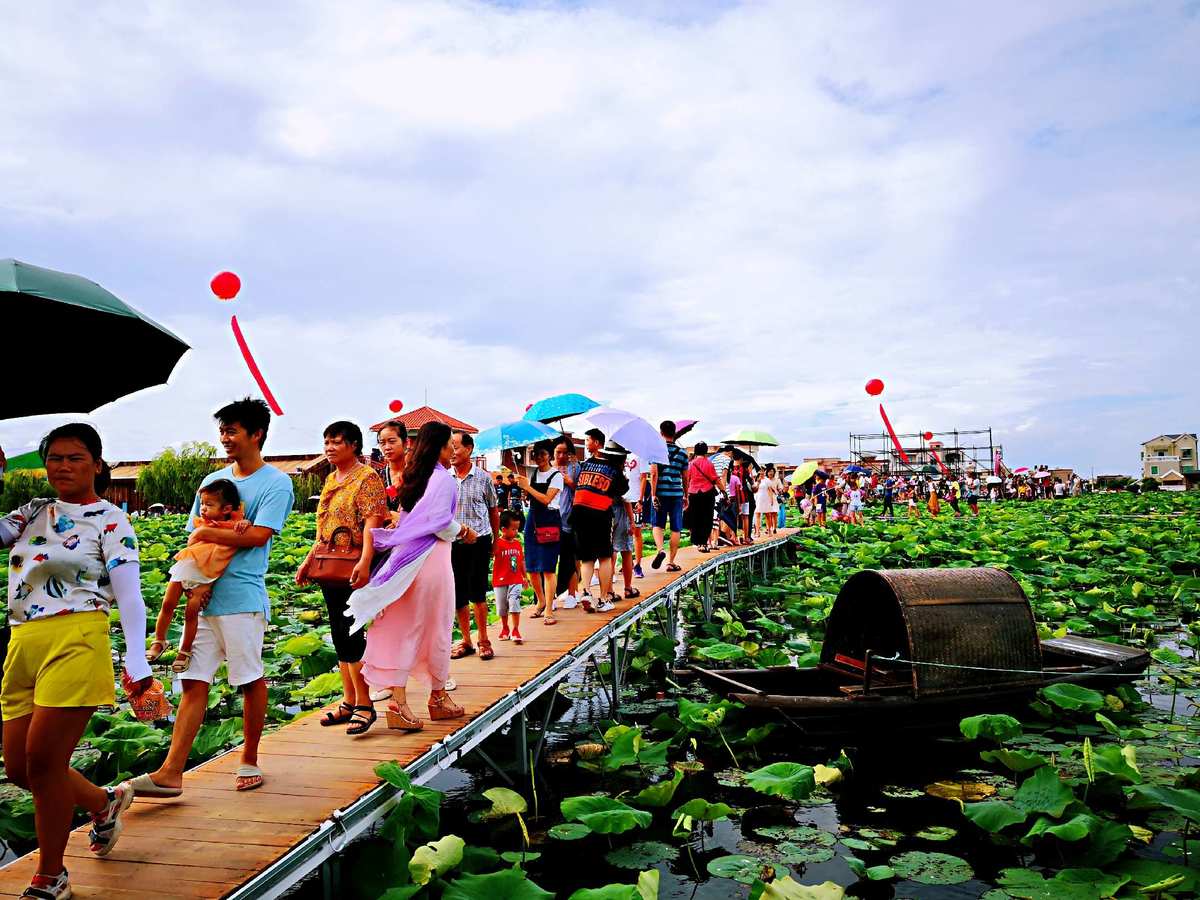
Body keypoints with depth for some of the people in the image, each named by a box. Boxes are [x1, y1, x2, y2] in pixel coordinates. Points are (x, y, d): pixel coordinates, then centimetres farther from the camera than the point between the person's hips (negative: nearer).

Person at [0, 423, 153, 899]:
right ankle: (106, 801, 35)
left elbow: (129, 596, -5)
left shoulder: (110, 521, 0)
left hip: (74, 642, -7)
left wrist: (136, 660, -13)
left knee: (42, 761, -7)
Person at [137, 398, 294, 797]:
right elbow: (194, 537, 15)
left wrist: (209, 534, -8)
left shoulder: (275, 483, -3)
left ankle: (250, 761, 18)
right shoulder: (212, 480, 17)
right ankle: (171, 773, 4)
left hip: (242, 596, -6)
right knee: (194, 682, 4)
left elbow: (258, 536, -14)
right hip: (203, 596, 6)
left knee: (251, 681, 3)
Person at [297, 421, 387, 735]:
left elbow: (372, 523, -19)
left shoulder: (367, 478, -9)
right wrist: (309, 561, 19)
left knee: (350, 634, -9)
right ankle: (349, 701, 20)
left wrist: (365, 561, -31)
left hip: (354, 570, -9)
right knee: (339, 635, 12)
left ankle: (364, 704, 0)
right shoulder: (330, 479, 17)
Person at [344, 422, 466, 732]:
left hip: (406, 556, 7)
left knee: (403, 630, 4)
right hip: (432, 557, -7)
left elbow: (405, 522, 16)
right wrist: (464, 532, -1)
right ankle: (438, 697, 22)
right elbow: (440, 521, -16)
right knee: (436, 628, 7)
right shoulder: (444, 479, -10)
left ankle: (398, 701, 0)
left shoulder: (413, 478, 14)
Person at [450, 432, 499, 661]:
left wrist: (495, 541, 10)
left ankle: (483, 641, 13)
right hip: (452, 543, 2)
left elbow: (494, 511, 9)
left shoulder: (483, 478, 0)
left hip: (479, 541, -2)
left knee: (477, 592, 1)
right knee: (458, 594, 7)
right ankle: (466, 641, 20)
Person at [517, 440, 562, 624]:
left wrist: (528, 487, -13)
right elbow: (529, 498, 13)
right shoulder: (534, 474, 13)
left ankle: (548, 610, -4)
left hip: (550, 520, -6)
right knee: (531, 567, 9)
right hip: (533, 519, 6)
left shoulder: (556, 475, -5)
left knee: (548, 568, -7)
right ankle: (541, 602, 28)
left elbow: (546, 499, -15)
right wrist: (523, 488, -4)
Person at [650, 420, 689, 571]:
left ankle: (659, 549, -15)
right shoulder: (682, 452, 7)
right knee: (675, 529, 7)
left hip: (661, 493, -1)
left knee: (658, 525, 11)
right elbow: (685, 477, 12)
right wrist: (686, 496, 21)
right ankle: (671, 562, 9)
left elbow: (654, 474, -10)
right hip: (677, 493, 2)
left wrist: (653, 494, -9)